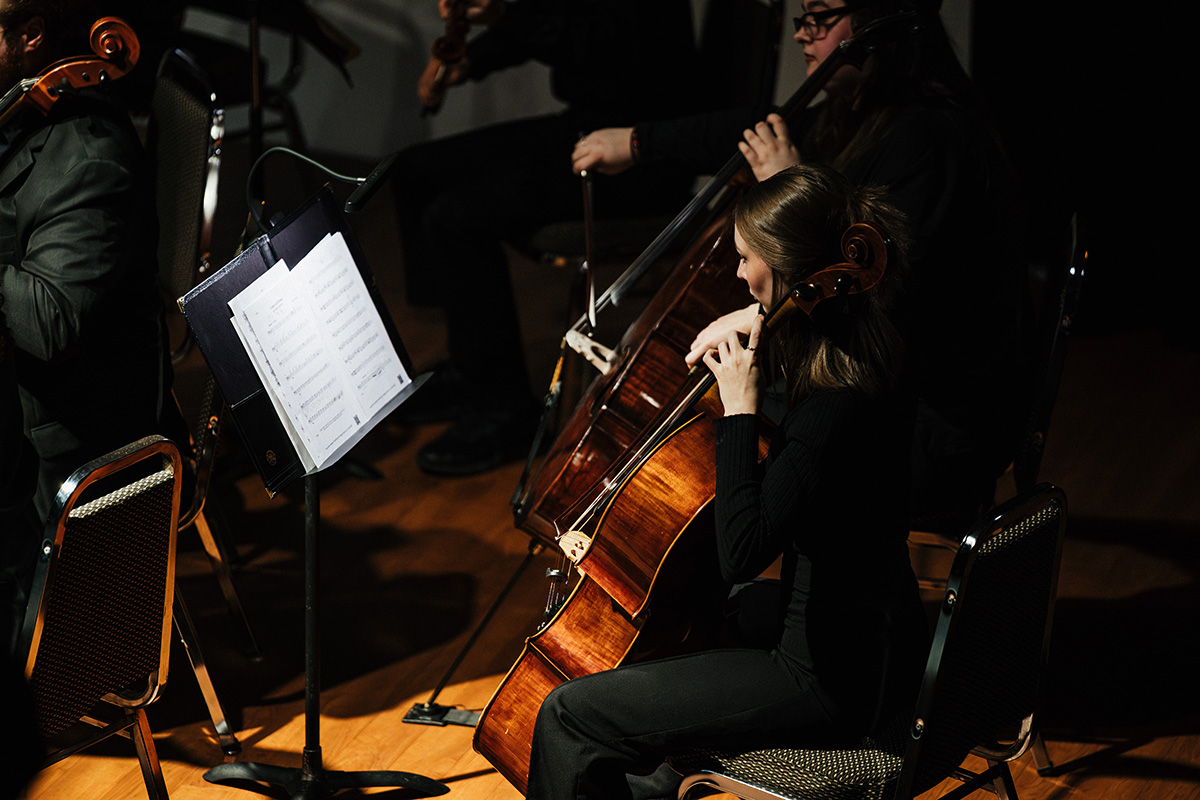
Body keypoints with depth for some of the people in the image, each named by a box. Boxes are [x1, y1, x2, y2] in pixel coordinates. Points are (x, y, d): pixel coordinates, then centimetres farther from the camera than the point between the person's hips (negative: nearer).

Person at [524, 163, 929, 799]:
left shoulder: (837, 407, -29)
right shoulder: (857, 356, 0)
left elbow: (741, 554, -33)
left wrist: (740, 409, -26)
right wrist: (743, 359, 2)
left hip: (833, 677, -10)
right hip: (854, 635, 10)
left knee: (569, 716, -6)